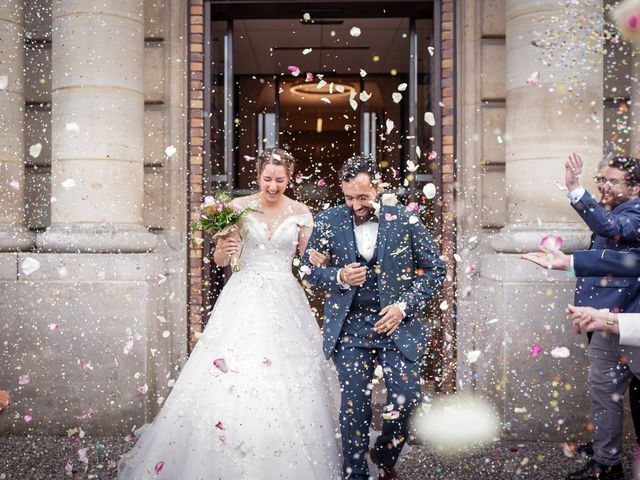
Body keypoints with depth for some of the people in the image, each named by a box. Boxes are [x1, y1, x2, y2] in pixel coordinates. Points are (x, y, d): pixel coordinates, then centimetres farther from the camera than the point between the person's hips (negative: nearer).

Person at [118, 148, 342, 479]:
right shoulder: (239, 207, 2)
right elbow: (220, 261, 6)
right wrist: (222, 249, -16)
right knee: (227, 381, -6)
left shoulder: (301, 213, 5)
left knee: (287, 386, -1)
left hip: (285, 302, 1)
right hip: (244, 299, 0)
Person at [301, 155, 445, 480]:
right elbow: (308, 270, 8)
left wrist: (404, 306, -8)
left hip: (396, 323, 0)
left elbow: (433, 268, 4)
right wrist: (338, 277, -13)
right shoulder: (327, 222, 0)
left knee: (406, 397, -4)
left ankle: (385, 454, 27)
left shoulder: (405, 221, -2)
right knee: (354, 404, 1)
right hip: (349, 327, 0)